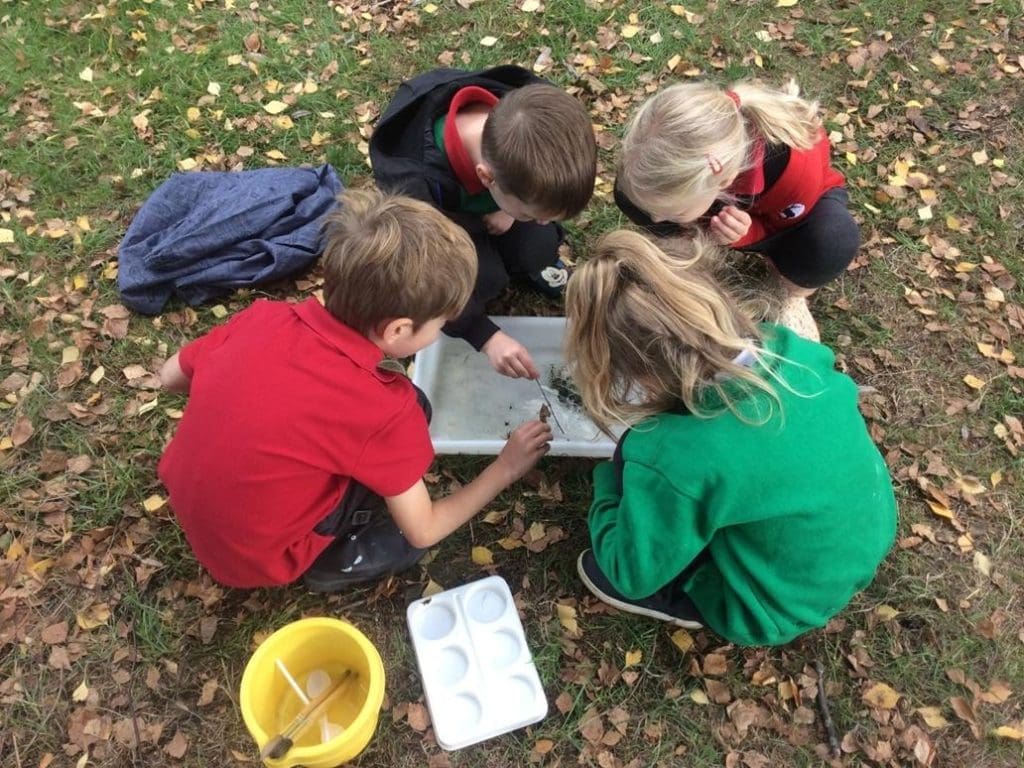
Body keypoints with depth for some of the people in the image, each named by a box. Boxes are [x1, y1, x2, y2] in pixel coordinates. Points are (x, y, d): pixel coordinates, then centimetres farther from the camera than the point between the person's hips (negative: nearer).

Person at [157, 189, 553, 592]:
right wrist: (506, 468, -2)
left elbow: (170, 377, 3)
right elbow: (422, 533, -13)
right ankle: (328, 563, 2)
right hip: (257, 559, -5)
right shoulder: (386, 411, -27)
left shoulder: (264, 317, -14)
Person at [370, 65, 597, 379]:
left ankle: (534, 262, 20)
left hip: (492, 203, 4)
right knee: (485, 279, -23)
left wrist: (510, 211, -20)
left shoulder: (531, 117, -35)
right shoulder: (413, 185, -45)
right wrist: (487, 336, -32)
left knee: (540, 250, -14)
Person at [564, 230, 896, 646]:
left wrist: (608, 481, -4)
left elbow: (632, 574, -20)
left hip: (783, 606, -5)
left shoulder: (672, 458, -37)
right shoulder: (791, 350, -21)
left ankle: (687, 604, 13)